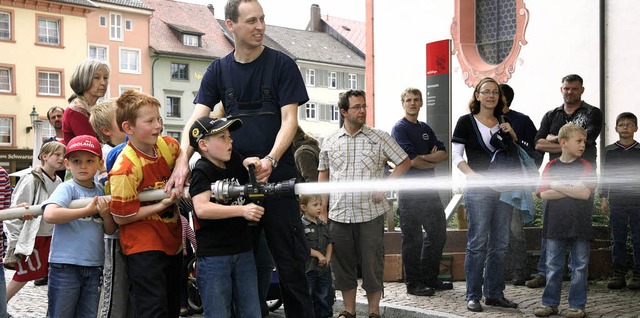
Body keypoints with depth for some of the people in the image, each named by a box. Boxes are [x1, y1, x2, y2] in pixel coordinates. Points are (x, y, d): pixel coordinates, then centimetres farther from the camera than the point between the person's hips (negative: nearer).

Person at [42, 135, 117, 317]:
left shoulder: (101, 191, 7)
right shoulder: (66, 188, -8)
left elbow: (110, 230, 10)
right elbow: (49, 215, -27)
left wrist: (106, 215, -11)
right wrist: (87, 210, -21)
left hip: (94, 266, 5)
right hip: (65, 265, -5)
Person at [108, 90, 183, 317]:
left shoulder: (168, 145, -4)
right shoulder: (124, 168, -23)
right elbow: (121, 217, -17)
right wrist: (162, 205, -18)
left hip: (171, 241, 7)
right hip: (143, 247, -7)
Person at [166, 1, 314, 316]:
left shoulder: (282, 64, -1)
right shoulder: (218, 70, 7)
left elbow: (289, 120, -8)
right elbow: (196, 119, -2)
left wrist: (271, 160, -24)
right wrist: (182, 160, -19)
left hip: (277, 177, -3)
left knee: (290, 261, 1)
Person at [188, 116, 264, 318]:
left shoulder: (235, 161, 7)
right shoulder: (202, 171, -10)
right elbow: (201, 208, -24)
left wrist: (252, 166, -3)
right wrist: (242, 210, -28)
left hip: (243, 251, 6)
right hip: (213, 255, -6)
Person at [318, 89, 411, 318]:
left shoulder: (379, 138, 1)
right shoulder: (330, 142, 7)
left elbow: (404, 163, 4)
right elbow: (323, 174, 16)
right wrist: (323, 205, 10)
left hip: (371, 213, -2)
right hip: (339, 214, 2)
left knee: (372, 263, 3)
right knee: (342, 263, 10)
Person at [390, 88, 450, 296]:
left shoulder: (425, 129, 17)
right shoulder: (400, 128, -6)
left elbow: (443, 154, 6)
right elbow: (412, 161, -16)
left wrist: (424, 157, -11)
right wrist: (434, 160, 0)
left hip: (429, 188, 8)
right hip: (410, 191, -8)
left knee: (438, 234, 12)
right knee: (412, 238, -1)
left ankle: (430, 279, 24)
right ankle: (413, 283, 8)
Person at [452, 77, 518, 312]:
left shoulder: (503, 124, 15)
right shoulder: (466, 122, 1)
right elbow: (456, 156, -4)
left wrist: (512, 135, 3)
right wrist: (475, 176, -18)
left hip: (503, 187, 5)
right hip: (478, 189, -5)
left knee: (500, 244, 8)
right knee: (478, 243, -6)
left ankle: (495, 294, 18)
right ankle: (473, 296, 1)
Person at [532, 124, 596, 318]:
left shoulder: (585, 167, 1)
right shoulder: (551, 166, 4)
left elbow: (585, 193, -14)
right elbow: (543, 194, -7)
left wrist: (557, 186, -10)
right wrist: (573, 190, -11)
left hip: (580, 225, -1)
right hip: (555, 225, 1)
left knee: (579, 267, 6)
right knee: (553, 266, 8)